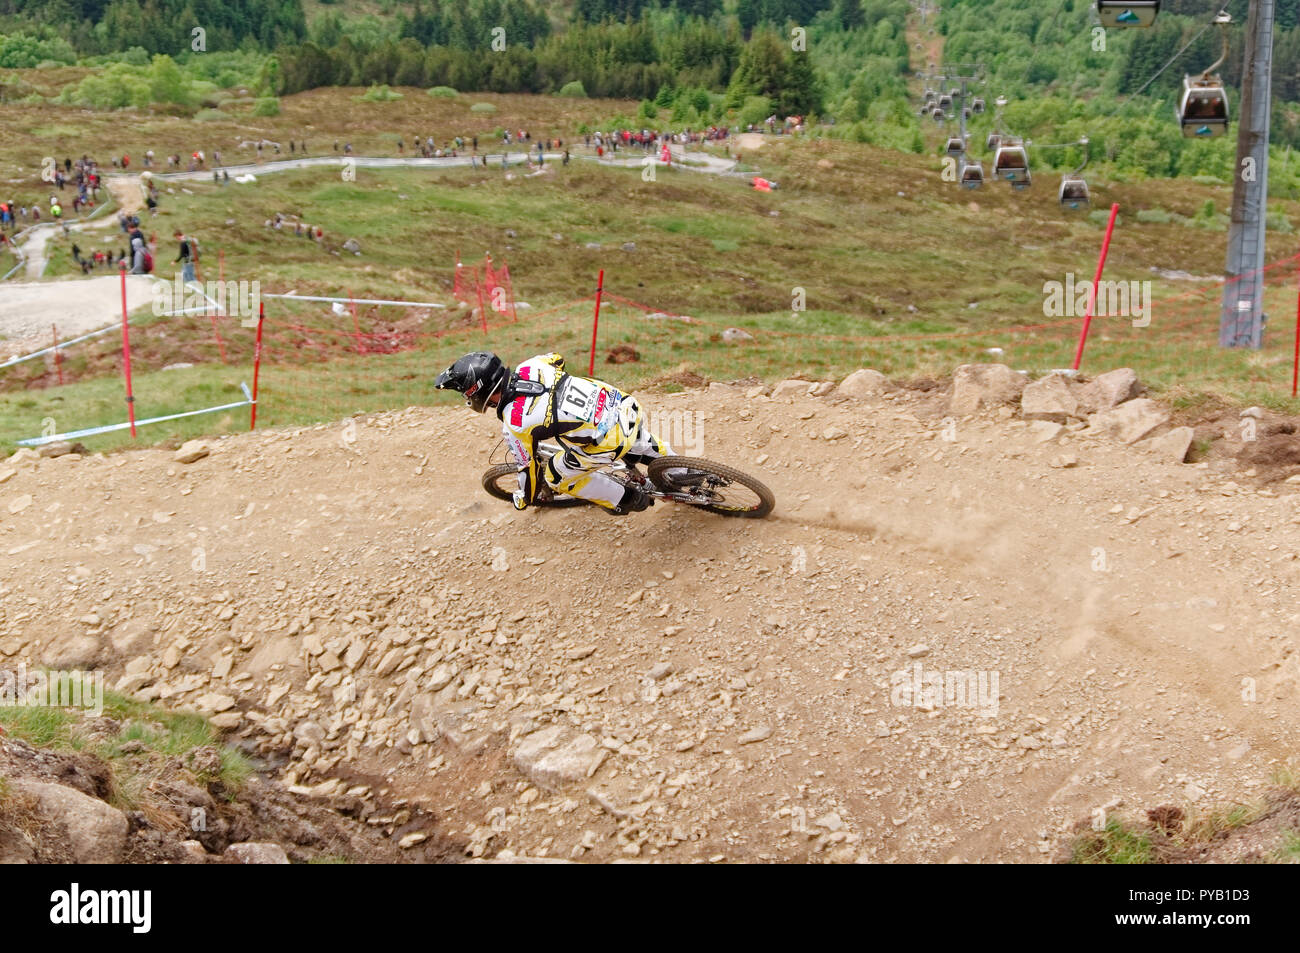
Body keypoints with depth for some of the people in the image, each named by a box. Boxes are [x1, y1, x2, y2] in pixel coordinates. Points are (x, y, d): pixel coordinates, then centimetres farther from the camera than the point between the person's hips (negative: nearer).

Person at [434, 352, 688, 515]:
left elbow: (528, 468, 1)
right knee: (640, 444, 40)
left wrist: (523, 501, 21)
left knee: (556, 477, 16)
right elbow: (557, 360, 26)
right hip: (627, 404, 7)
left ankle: (627, 500, 25)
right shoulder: (529, 366, 2)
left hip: (609, 442, -7)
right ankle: (682, 474, 55)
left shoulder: (514, 424, -13)